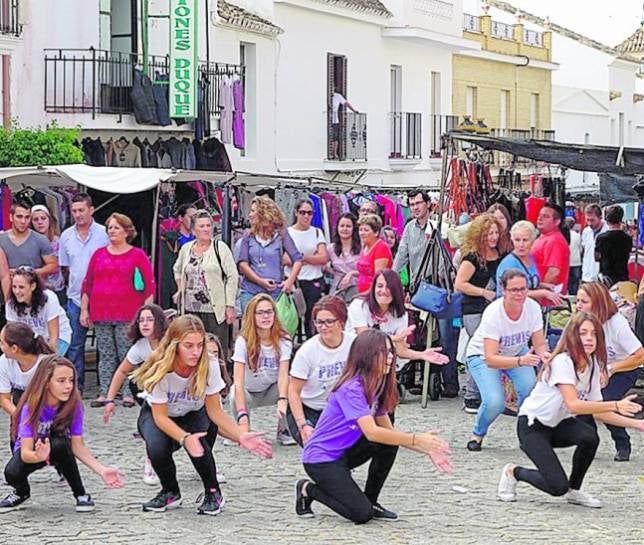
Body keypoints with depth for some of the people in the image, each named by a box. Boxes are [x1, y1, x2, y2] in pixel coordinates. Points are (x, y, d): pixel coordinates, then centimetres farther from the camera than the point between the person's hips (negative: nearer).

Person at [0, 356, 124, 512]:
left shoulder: (74, 405, -24)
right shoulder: (30, 407, -30)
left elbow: (78, 445, -19)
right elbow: (26, 452, -34)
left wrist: (102, 470, -32)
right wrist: (39, 456, -58)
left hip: (57, 450, 1)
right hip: (31, 452, -1)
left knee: (59, 444, -34)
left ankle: (81, 495, -12)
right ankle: (22, 492, 6)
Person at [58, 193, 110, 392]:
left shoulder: (104, 234, -5)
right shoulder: (66, 236, 7)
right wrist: (74, 285, 10)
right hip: (76, 298, 3)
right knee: (75, 345, 5)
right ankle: (76, 386, 12)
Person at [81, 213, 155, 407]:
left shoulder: (137, 255, 3)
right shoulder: (99, 254, 12)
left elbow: (150, 285, 0)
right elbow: (87, 284, 15)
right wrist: (84, 309, 9)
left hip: (127, 314, -3)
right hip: (101, 314, 3)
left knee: (127, 355, -4)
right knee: (106, 355, 5)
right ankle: (104, 394, 7)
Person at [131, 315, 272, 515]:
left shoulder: (209, 366, -27)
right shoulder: (159, 370, -33)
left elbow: (214, 410, -18)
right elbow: (160, 416, -26)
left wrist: (241, 436, -33)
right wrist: (185, 438, -45)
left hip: (194, 414, 1)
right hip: (156, 415, -1)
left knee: (197, 442, -33)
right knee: (157, 449, -32)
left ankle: (213, 494, -6)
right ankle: (170, 493, 1)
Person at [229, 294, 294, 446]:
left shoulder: (283, 340, -16)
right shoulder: (244, 341, -23)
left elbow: (283, 374, -27)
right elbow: (238, 381, -31)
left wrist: (282, 400, -47)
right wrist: (242, 415, -42)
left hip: (272, 391, 2)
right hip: (248, 392, -2)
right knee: (235, 398, -35)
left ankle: (283, 430, -5)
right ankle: (243, 432, -3)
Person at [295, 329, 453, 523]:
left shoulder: (377, 388, 4)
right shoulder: (351, 389, -24)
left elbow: (389, 430, 5)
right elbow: (371, 432, -32)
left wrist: (427, 449, -7)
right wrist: (417, 439, -34)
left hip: (344, 453, 9)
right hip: (320, 459, -9)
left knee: (390, 442, -12)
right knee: (361, 514, -18)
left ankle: (371, 501, 3)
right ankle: (309, 490, 4)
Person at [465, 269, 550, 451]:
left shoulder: (533, 308, -23)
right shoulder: (493, 313, -34)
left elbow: (540, 344, -15)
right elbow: (490, 359, -39)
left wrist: (544, 354, -40)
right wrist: (520, 361, -55)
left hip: (517, 352, 3)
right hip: (482, 355, -3)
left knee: (530, 389, -26)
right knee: (495, 402, -26)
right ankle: (478, 434, 7)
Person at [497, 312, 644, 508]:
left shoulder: (593, 366, -1)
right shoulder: (562, 362, -25)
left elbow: (597, 412, 1)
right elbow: (574, 405, -37)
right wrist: (616, 405, -42)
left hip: (558, 425, 7)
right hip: (532, 426, -7)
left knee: (590, 437, -26)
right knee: (558, 486, -22)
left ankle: (574, 490, -2)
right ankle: (513, 472, 8)